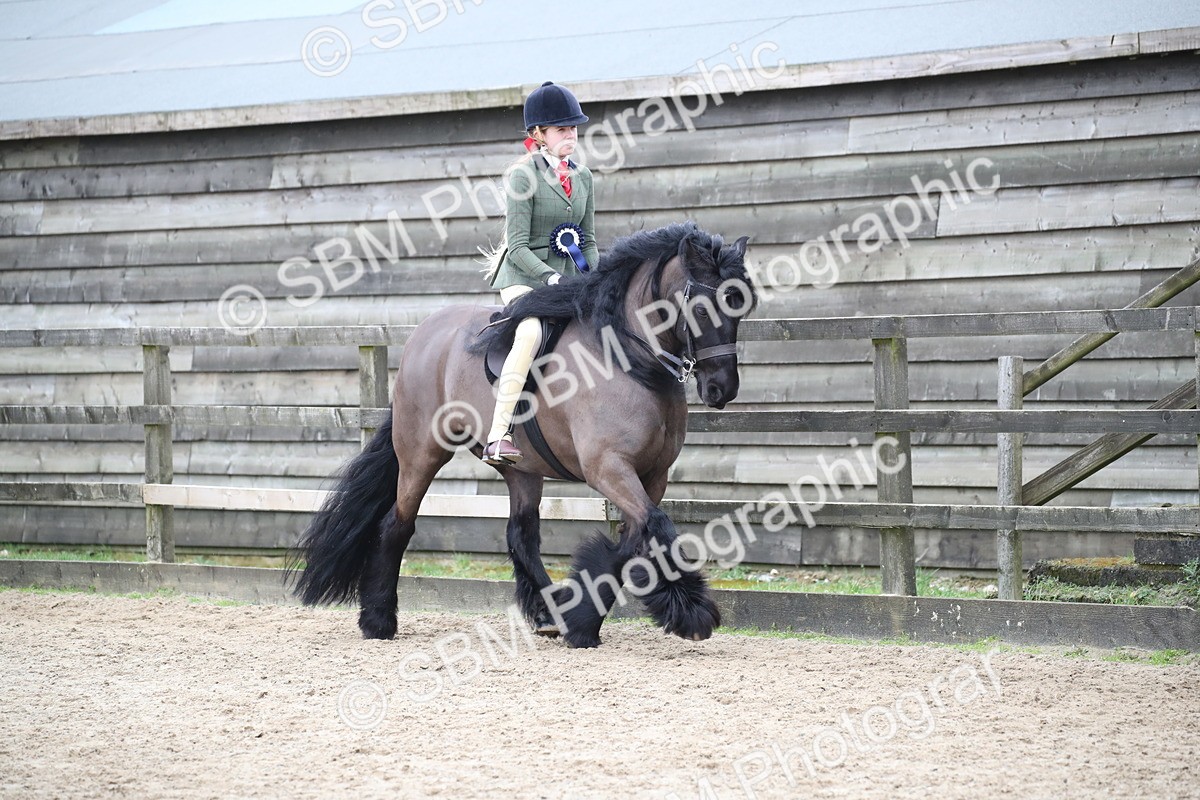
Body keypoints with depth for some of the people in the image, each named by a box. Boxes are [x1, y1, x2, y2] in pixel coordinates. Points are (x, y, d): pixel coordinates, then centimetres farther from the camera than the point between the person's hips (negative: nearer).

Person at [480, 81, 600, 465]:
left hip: (567, 277, 7)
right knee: (531, 333, -34)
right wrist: (551, 277, -26)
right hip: (524, 277, -7)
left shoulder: (582, 176, 11)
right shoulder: (523, 175, -9)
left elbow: (588, 241, 16)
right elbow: (518, 246, -14)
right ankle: (498, 436, -38)